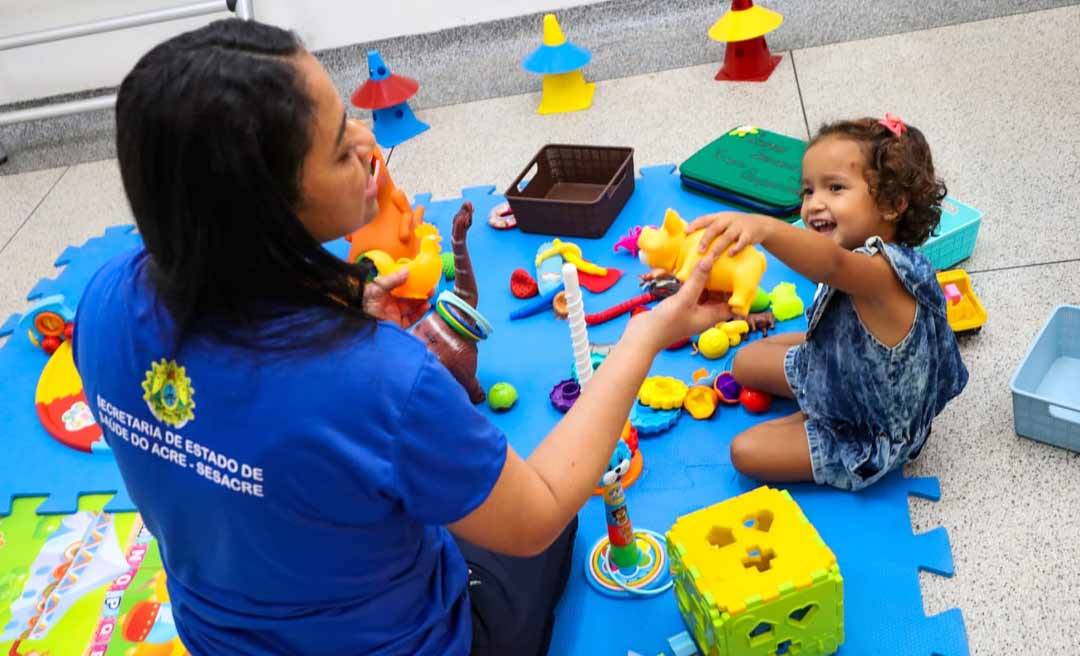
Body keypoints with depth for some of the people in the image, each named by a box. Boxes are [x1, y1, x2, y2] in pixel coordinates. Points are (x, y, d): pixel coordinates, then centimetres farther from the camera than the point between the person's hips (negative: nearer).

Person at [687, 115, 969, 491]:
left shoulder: (885, 272, -40)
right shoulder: (865, 257, -10)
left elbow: (833, 263, -62)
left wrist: (764, 228, -78)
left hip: (872, 436, -9)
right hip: (842, 370, 9)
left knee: (747, 452, -12)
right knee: (746, 361, 19)